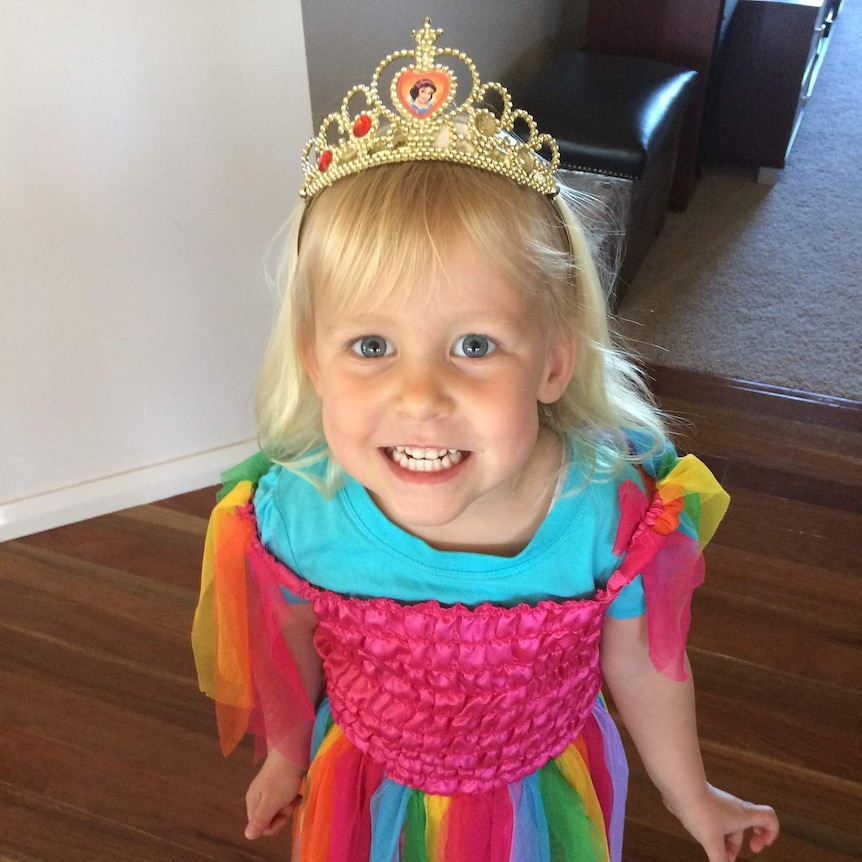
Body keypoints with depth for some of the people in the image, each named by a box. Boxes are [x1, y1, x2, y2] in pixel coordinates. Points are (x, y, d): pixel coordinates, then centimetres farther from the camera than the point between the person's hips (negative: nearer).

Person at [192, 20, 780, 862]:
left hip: (545, 793, 1)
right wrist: (286, 754, 11)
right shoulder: (291, 515, -29)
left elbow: (641, 673, -11)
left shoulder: (617, 515, -31)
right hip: (370, 792, 0)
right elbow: (290, 647, -7)